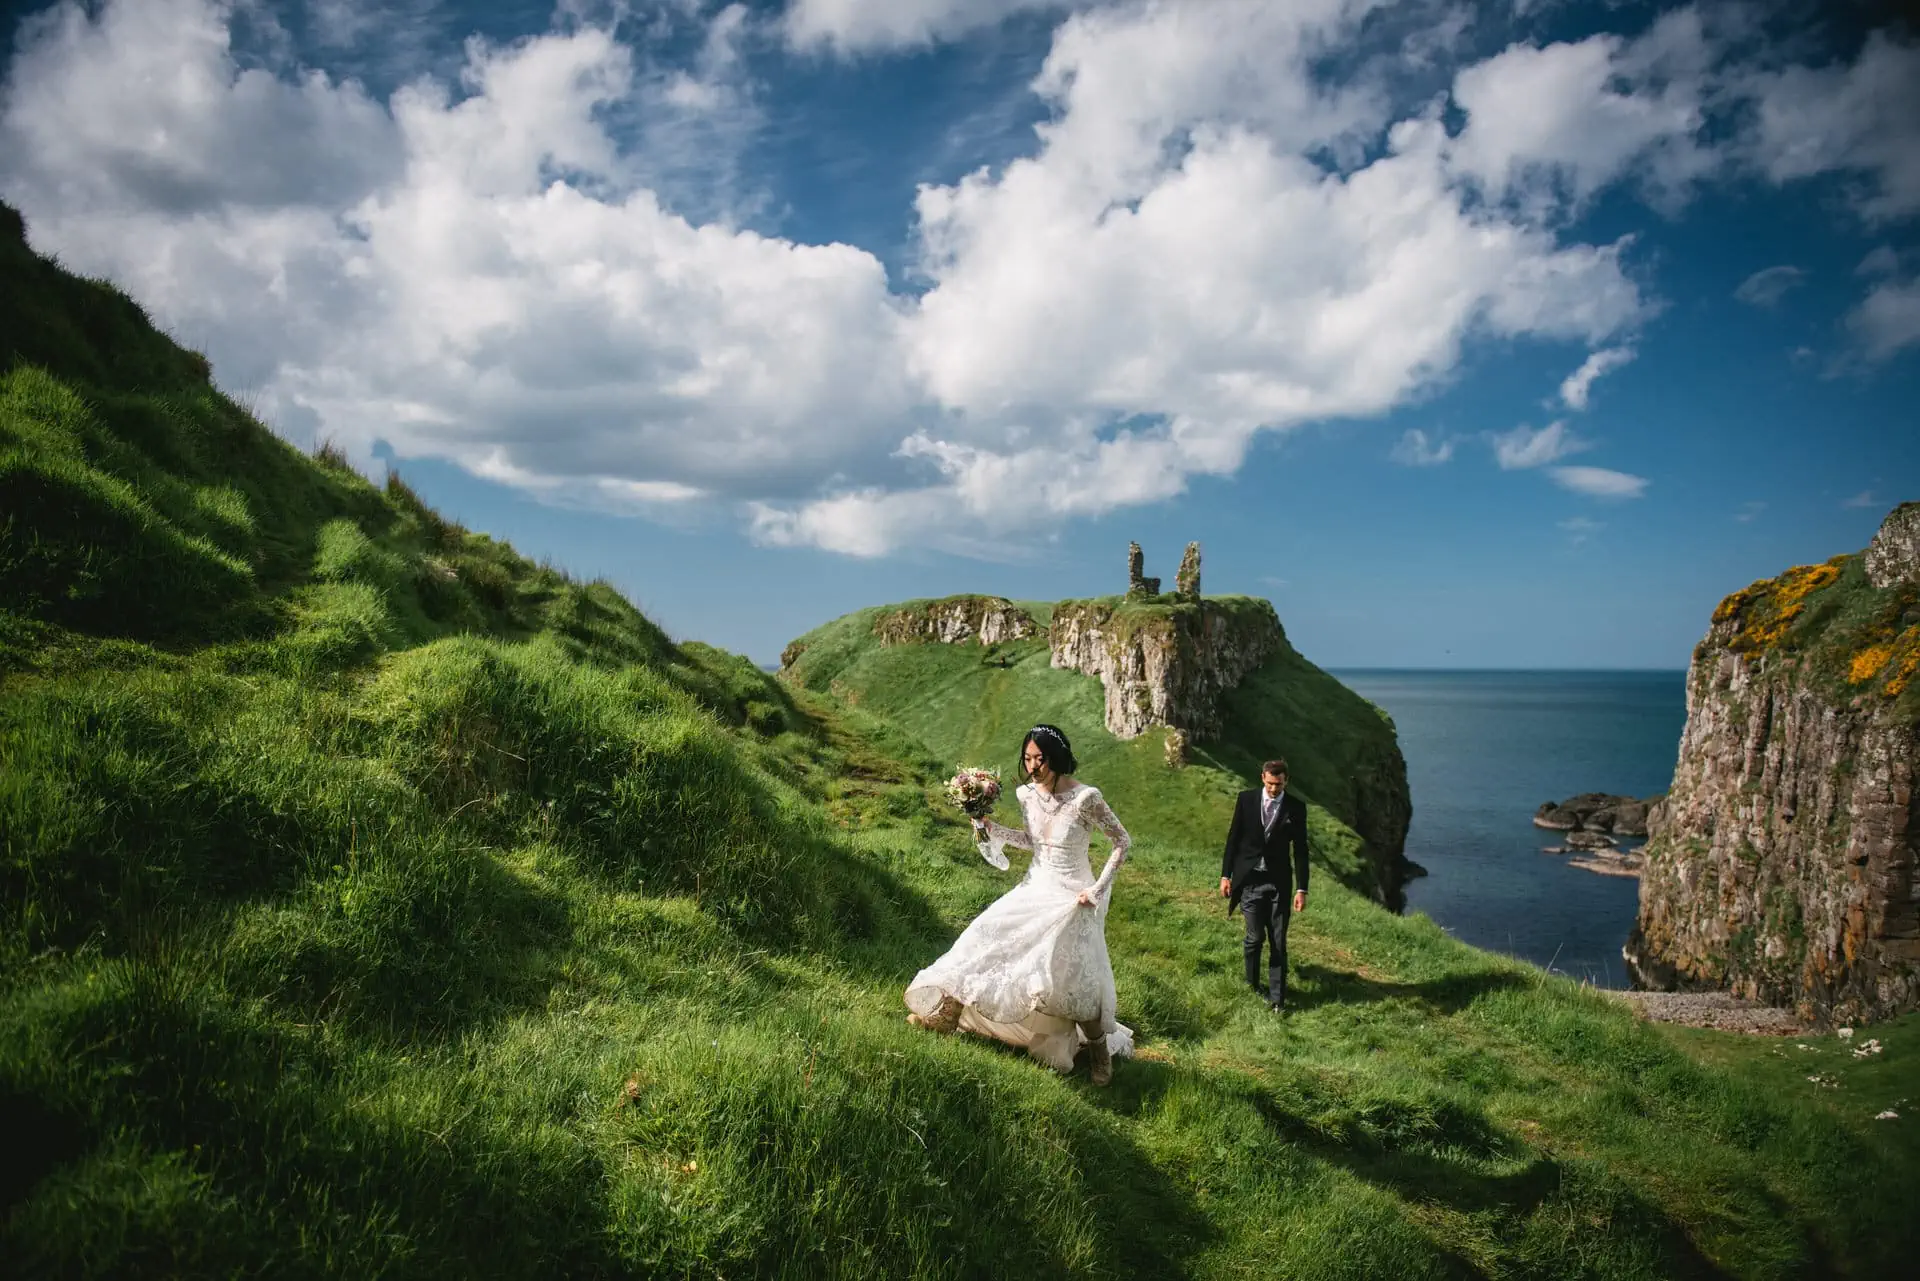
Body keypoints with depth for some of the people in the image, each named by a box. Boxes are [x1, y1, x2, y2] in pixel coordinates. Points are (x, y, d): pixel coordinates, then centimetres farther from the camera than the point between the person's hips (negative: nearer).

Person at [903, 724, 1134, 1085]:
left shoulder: (1086, 798, -22)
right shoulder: (1028, 793, -3)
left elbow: (1122, 841, -12)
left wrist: (1099, 889, -14)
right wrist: (991, 828, 2)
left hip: (1071, 898, -6)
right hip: (1035, 888, 6)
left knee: (1070, 977, -15)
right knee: (986, 937, 2)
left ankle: (1099, 1049, 11)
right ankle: (946, 1013, 20)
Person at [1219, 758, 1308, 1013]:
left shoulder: (1296, 807, -3)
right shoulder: (1247, 799, -3)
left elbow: (1300, 849, 0)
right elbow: (1233, 838, 3)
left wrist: (1301, 889, -3)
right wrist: (1226, 875, 2)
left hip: (1279, 882, 0)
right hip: (1249, 879, 0)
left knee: (1278, 942, 1)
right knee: (1256, 936, 1)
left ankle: (1277, 998, 9)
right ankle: (1252, 981, 26)